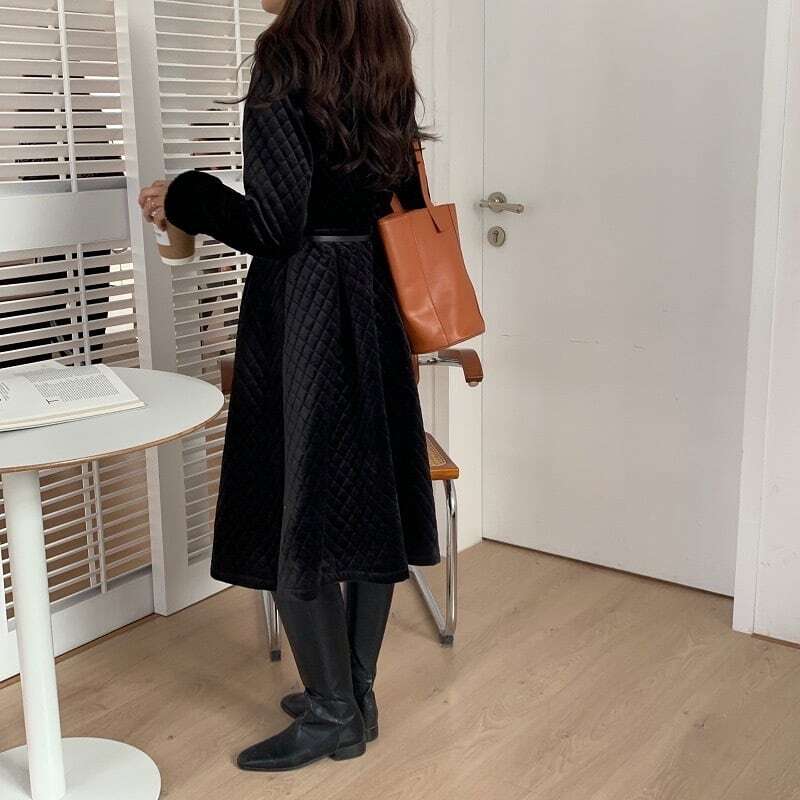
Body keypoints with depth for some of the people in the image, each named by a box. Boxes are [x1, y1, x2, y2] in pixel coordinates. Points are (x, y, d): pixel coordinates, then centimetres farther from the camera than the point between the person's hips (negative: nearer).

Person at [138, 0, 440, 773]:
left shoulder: (286, 63, -12)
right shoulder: (383, 63, 11)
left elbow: (275, 224, -18)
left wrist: (184, 197, -2)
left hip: (304, 310, -8)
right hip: (373, 306, 8)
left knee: (294, 512, 2)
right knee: (364, 499, 12)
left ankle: (334, 714, 14)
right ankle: (354, 696, 25)